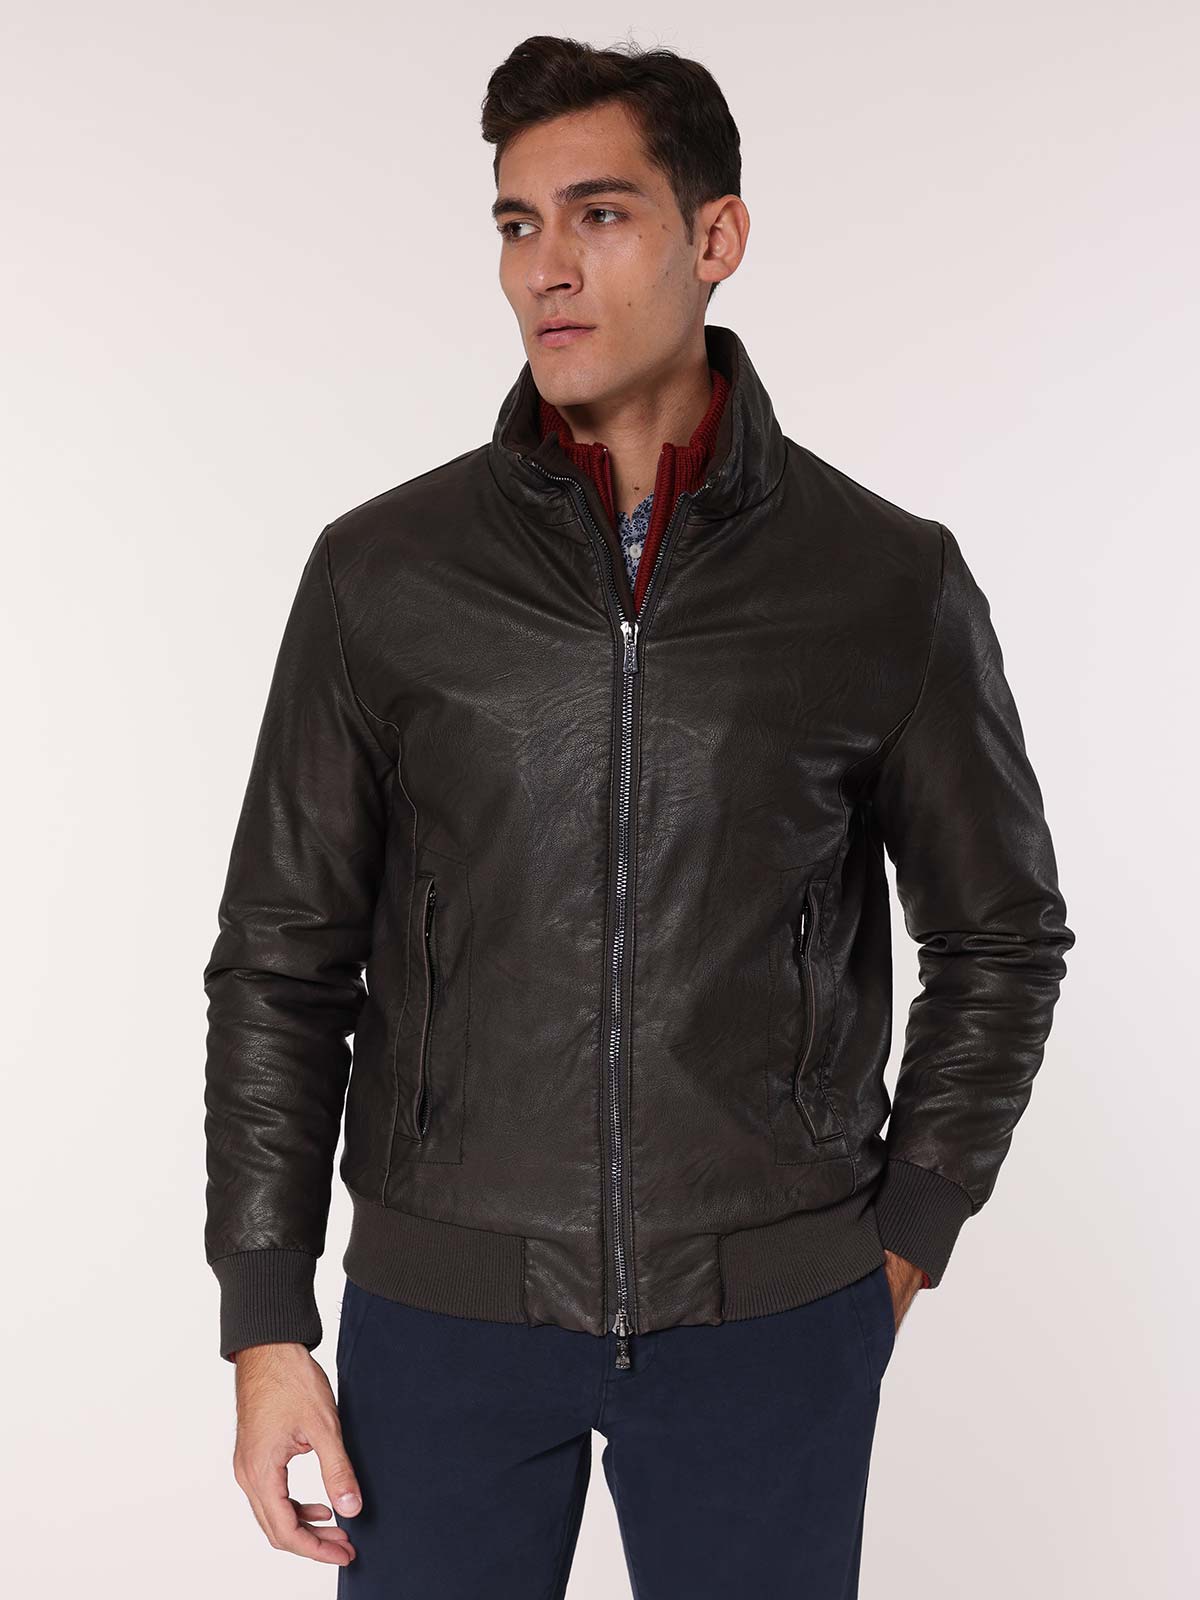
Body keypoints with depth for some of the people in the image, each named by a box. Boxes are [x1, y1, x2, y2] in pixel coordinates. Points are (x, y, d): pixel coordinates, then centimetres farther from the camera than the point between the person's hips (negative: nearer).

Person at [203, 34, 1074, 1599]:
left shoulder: (891, 584, -3)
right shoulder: (382, 572, -1)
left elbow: (1001, 935, 8)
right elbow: (282, 954, 2)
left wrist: (906, 1239, 4)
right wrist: (265, 1321, -1)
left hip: (774, 1316, 0)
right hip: (442, 1300, 1)